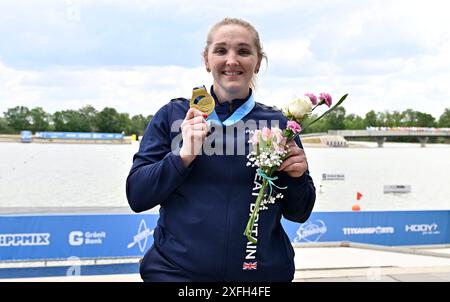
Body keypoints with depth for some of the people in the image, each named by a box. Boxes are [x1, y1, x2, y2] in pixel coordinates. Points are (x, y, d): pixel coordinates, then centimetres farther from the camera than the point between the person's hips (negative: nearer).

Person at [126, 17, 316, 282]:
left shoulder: (278, 123, 2)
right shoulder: (173, 115, -1)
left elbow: (298, 213, 6)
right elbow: (136, 196, -5)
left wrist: (297, 177, -13)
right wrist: (184, 156, -18)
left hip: (264, 272, 2)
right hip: (176, 270, -1)